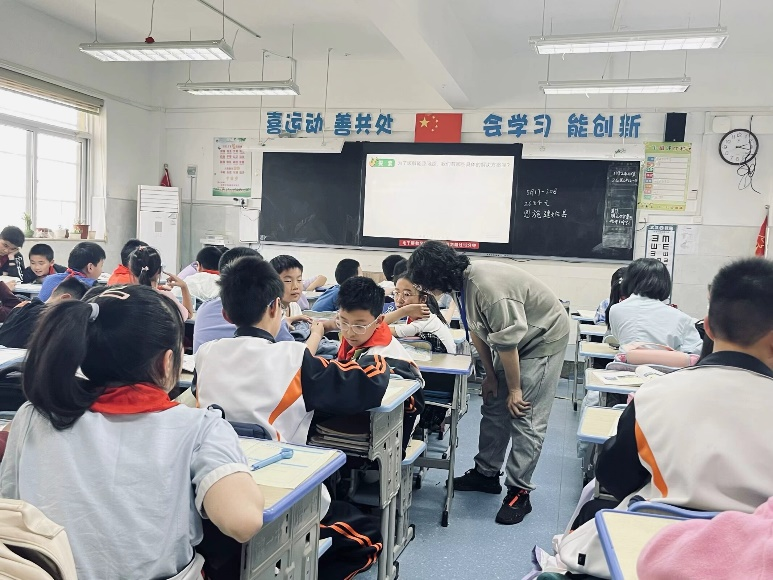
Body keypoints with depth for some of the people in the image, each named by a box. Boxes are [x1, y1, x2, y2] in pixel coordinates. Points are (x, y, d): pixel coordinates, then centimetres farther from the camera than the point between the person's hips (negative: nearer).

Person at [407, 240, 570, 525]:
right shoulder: (462, 281, -10)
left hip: (543, 339, -9)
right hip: (512, 340, 9)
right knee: (494, 408, 12)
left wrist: (514, 389, -17)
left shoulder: (489, 288, -37)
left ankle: (519, 491, 2)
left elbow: (508, 344, -28)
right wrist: (490, 374, 7)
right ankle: (486, 473, 25)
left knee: (525, 416, -8)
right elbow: (477, 331, 2)